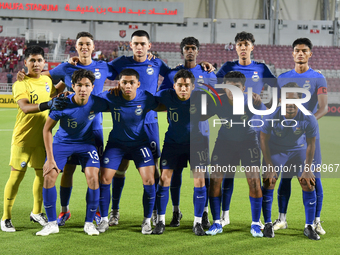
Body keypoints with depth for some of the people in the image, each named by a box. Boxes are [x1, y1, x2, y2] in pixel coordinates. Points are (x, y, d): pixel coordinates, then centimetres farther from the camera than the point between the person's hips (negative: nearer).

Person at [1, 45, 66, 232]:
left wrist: (61, 99, 7)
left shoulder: (47, 80, 7)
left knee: (42, 173, 9)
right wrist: (47, 105, -43)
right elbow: (25, 107, -30)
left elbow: (54, 98, 27)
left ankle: (36, 213, 25)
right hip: (23, 137, -5)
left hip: (41, 136, 6)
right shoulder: (20, 84, -12)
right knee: (16, 175, -6)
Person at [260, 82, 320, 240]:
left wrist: (307, 168, -9)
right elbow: (264, 140, -14)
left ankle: (309, 226, 3)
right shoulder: (272, 116, -28)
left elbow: (310, 144, -12)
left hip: (298, 149, 1)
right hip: (275, 149, 0)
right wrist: (270, 166, -13)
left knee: (308, 183, -8)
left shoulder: (308, 119, -27)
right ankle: (268, 224, 3)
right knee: (269, 181, -11)